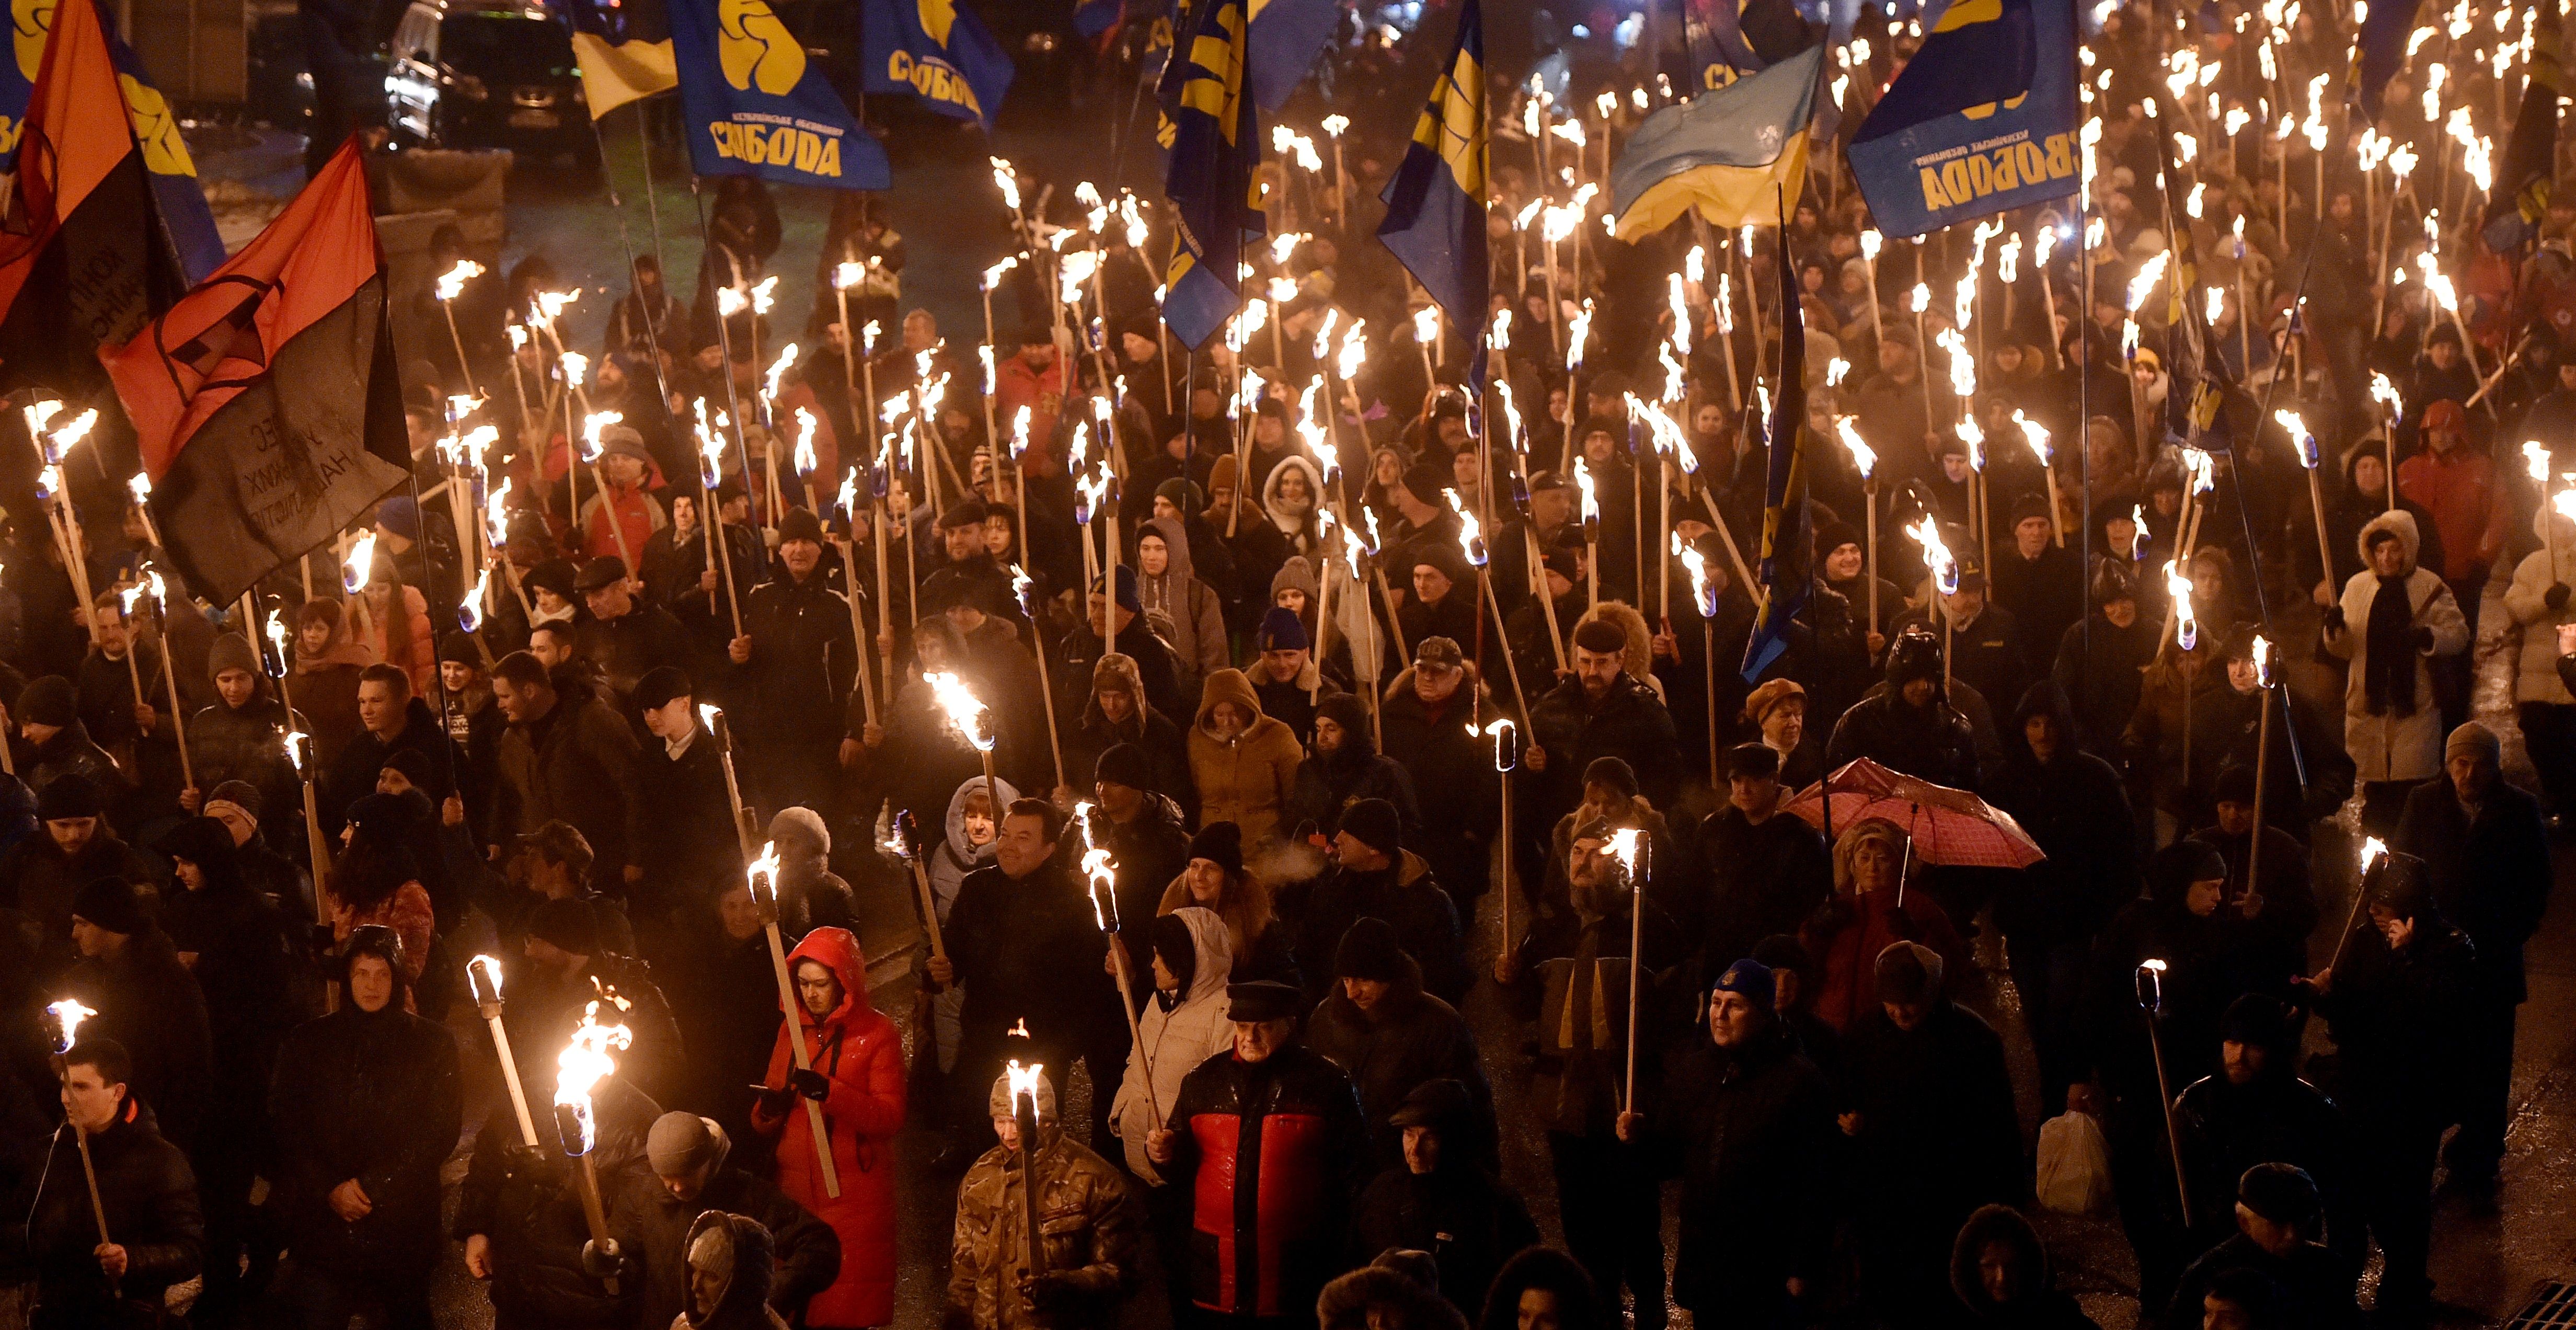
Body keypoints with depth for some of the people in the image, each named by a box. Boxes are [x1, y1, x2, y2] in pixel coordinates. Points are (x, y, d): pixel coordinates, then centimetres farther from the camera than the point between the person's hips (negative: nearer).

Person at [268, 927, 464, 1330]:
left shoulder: (432, 1044, 5)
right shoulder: (305, 1043, 10)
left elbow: (441, 1131, -1)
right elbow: (285, 1126, 5)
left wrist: (372, 1187, -10)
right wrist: (330, 1191, -9)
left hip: (402, 1225, 0)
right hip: (322, 1225, 1)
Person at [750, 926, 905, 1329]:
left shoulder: (877, 1034, -2)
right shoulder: (792, 1029, 13)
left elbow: (891, 1118, -12)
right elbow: (764, 1123, 17)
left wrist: (830, 1092, -25)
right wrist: (768, 1110, -7)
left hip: (853, 1194, -4)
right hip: (796, 1189, 4)